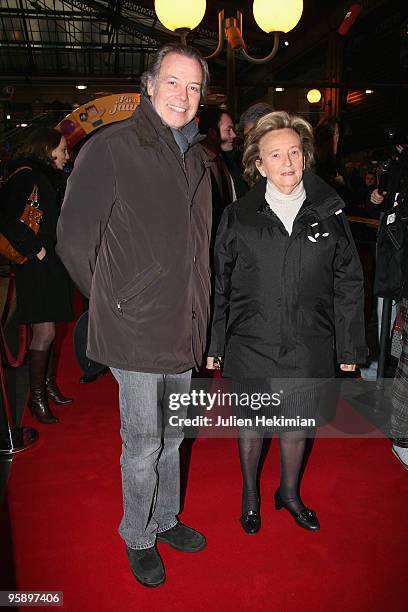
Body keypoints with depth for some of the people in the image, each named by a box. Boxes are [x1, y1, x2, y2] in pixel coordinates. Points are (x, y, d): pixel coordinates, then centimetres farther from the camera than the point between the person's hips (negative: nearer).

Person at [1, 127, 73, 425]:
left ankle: (49, 383, 26)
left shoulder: (51, 178, 18)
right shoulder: (24, 175, -10)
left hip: (54, 264, 8)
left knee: (50, 329, 13)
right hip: (36, 267, -8)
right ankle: (36, 396, 6)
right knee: (45, 331, -7)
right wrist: (33, 249, -17)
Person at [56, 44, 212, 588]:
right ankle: (139, 539, 35)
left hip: (183, 330, 7)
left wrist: (194, 313, 12)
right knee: (143, 446, 9)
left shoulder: (196, 157, 11)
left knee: (171, 438, 22)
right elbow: (75, 242, -11)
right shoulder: (111, 149, -10)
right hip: (136, 333, -6)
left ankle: (165, 519, 44)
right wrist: (118, 304, -7)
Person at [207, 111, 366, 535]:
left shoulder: (329, 213, -1)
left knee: (296, 425, 16)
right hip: (250, 345, -1)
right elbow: (218, 286, 0)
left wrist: (349, 347, 3)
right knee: (251, 424, 16)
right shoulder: (238, 217, -4)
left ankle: (289, 493, 45)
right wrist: (213, 344, 0)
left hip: (308, 348, 1)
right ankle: (250, 496, 43)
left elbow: (348, 284, 3)